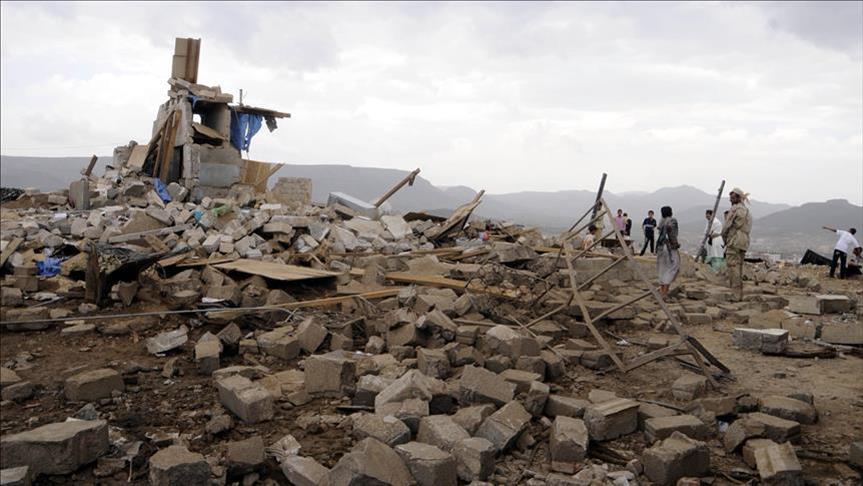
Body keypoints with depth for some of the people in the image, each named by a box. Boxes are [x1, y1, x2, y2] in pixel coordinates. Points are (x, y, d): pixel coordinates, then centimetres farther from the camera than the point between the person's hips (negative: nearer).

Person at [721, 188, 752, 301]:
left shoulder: (735, 209, -9)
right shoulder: (746, 210, 20)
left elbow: (727, 226, -10)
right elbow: (745, 229, 20)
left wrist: (725, 239, 6)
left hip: (734, 241, -9)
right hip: (744, 242, 9)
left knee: (733, 267, -9)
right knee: (739, 267, 11)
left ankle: (734, 293, -12)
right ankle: (739, 294, 12)